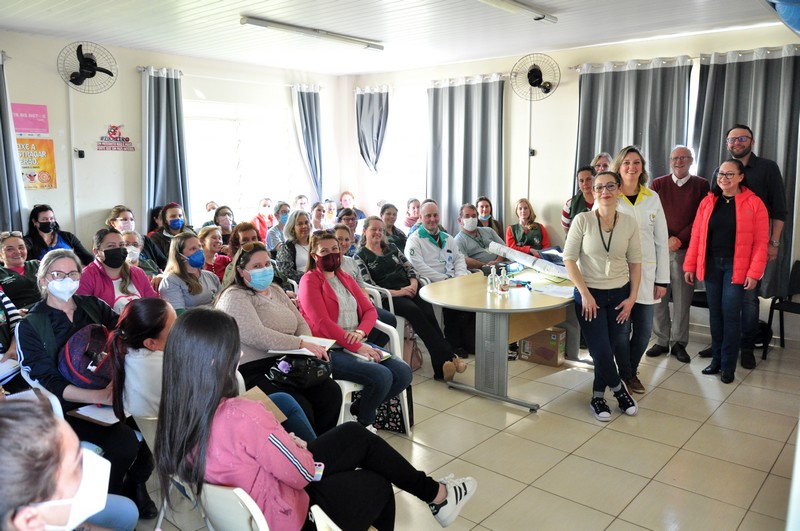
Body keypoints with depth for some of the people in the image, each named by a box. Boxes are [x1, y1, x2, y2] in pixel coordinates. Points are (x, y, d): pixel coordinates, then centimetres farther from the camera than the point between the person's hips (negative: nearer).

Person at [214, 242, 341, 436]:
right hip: (254, 372, -7)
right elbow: (257, 336, -21)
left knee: (331, 392, -13)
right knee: (300, 407, -26)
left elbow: (300, 323, 18)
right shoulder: (234, 297, -7)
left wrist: (310, 348, -4)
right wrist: (302, 345, -24)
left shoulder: (275, 290, 19)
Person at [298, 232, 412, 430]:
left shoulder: (345, 278, 21)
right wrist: (357, 347, -20)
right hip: (330, 350, -7)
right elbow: (322, 323, -13)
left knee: (403, 372, -9)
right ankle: (363, 422, 2)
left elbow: (370, 310, 13)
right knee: (381, 376, -26)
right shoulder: (310, 281, -2)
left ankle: (357, 409, 9)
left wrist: (360, 332, -10)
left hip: (358, 345, 8)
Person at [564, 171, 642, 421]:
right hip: (590, 294, -2)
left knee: (608, 348, 8)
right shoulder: (582, 220, -11)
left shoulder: (629, 223, -3)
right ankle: (619, 389, 25)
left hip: (619, 294, 3)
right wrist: (585, 294, -12)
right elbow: (569, 259, -9)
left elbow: (635, 263, 5)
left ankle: (598, 397, 27)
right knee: (601, 351, -4)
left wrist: (632, 298, 0)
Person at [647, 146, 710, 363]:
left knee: (682, 299, 2)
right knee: (658, 297, 2)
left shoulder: (701, 185, 6)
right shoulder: (658, 184, 9)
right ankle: (661, 341, 12)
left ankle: (679, 343, 13)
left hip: (685, 250, -1)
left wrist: (679, 239, -10)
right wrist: (665, 240, -10)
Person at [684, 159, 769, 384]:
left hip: (736, 267, -3)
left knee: (730, 314, -3)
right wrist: (690, 265, 3)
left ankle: (728, 365, 9)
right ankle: (716, 359, 21)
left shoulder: (754, 203, -4)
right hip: (711, 264, 3)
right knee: (715, 313, 9)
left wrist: (754, 272, -11)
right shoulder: (708, 202, 7)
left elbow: (760, 242, -6)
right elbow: (696, 235, 6)